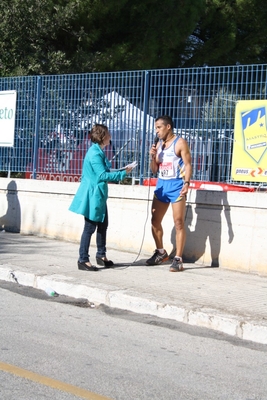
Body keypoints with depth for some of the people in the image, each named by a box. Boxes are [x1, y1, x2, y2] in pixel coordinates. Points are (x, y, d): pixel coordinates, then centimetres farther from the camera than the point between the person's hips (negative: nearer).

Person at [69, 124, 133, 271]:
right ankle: (83, 260, 2)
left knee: (103, 224, 17)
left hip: (99, 195, 10)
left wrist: (122, 171, 7)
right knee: (90, 227, -5)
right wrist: (123, 173, -18)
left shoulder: (99, 152, 12)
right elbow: (103, 175, -23)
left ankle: (101, 255, 30)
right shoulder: (95, 153, -19)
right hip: (92, 194, -10)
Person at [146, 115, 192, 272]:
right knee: (155, 221, 11)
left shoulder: (180, 143, -5)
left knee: (178, 222, -7)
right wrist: (153, 156, -1)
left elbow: (188, 164, -11)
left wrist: (187, 183, -24)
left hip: (176, 185, -7)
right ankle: (161, 253, 28)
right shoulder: (159, 144, 14)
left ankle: (178, 259, -5)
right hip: (161, 184, 8)